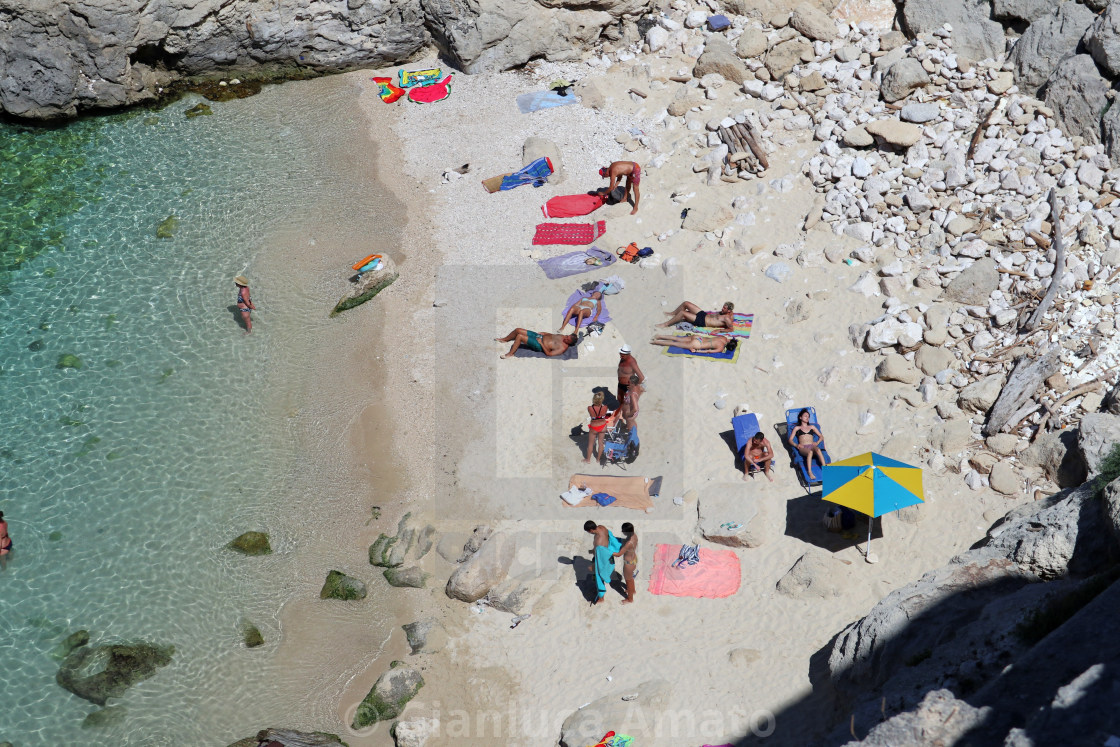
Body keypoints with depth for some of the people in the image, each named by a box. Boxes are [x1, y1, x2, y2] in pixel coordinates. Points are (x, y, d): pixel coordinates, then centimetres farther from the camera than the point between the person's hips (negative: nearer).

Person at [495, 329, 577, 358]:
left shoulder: (563, 348, -20)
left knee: (519, 336, -22)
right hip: (539, 336, 8)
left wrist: (541, 343, -20)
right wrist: (542, 333, 8)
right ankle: (504, 339, 31)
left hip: (538, 346, -8)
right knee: (518, 330, 6)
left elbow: (549, 353, -24)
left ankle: (510, 354, -4)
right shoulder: (562, 336, 5)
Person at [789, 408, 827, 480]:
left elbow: (821, 437, 26)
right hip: (803, 448, -2)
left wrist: (817, 442, 4)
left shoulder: (812, 427, 28)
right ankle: (810, 473, -51)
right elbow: (790, 440, 15)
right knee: (810, 452, -40)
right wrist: (796, 445, -7)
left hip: (812, 446, 2)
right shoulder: (797, 428, 21)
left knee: (818, 449, -38)